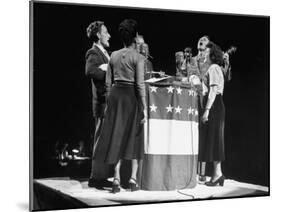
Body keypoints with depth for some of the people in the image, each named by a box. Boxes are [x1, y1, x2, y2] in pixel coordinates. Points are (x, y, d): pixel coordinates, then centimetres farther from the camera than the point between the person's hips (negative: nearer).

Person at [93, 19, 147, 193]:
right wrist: (144, 107, -10)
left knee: (117, 136, 7)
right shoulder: (138, 57, -6)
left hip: (115, 94, 4)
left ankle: (117, 179, 4)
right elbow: (140, 84, -12)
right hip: (131, 96, -4)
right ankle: (133, 178, 8)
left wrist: (110, 102, 19)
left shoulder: (114, 55, 8)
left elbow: (108, 82, 10)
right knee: (134, 136, 8)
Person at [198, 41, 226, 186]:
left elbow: (213, 90, -17)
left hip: (213, 105, -10)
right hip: (216, 105, 10)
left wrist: (207, 110, -22)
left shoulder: (213, 68, -9)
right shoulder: (216, 68, 21)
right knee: (213, 139, 9)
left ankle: (217, 173, -7)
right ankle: (217, 173, 11)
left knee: (213, 138, -8)